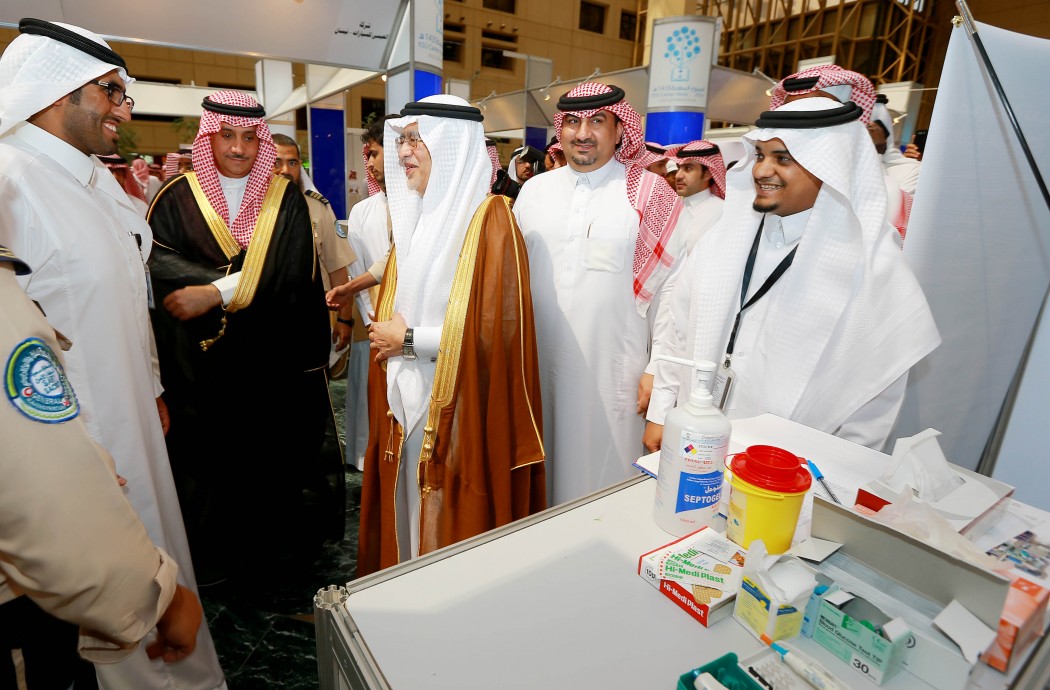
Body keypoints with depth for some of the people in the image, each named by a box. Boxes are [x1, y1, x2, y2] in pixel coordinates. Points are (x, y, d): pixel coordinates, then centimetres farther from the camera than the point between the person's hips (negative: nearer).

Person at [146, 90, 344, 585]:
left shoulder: (286, 199, 3)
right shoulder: (177, 197, 5)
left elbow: (292, 273, -8)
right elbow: (155, 260, -7)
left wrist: (216, 292, -17)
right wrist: (241, 281, -19)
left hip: (274, 358, 0)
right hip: (200, 360, 1)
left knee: (276, 454, 5)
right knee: (209, 460, 7)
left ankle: (276, 555, 25)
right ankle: (219, 558, 27)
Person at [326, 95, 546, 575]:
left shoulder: (489, 220, -13)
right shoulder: (417, 214, 11)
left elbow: (495, 329, -19)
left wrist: (410, 340, -13)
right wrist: (387, 333, 2)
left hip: (460, 410, -7)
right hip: (407, 405, 7)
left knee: (453, 530, 7)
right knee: (409, 522, 18)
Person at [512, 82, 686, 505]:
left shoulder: (651, 195, -4)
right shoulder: (534, 190, 9)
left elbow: (672, 289, -6)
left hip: (614, 376, -3)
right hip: (539, 372, 4)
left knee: (607, 485, 8)